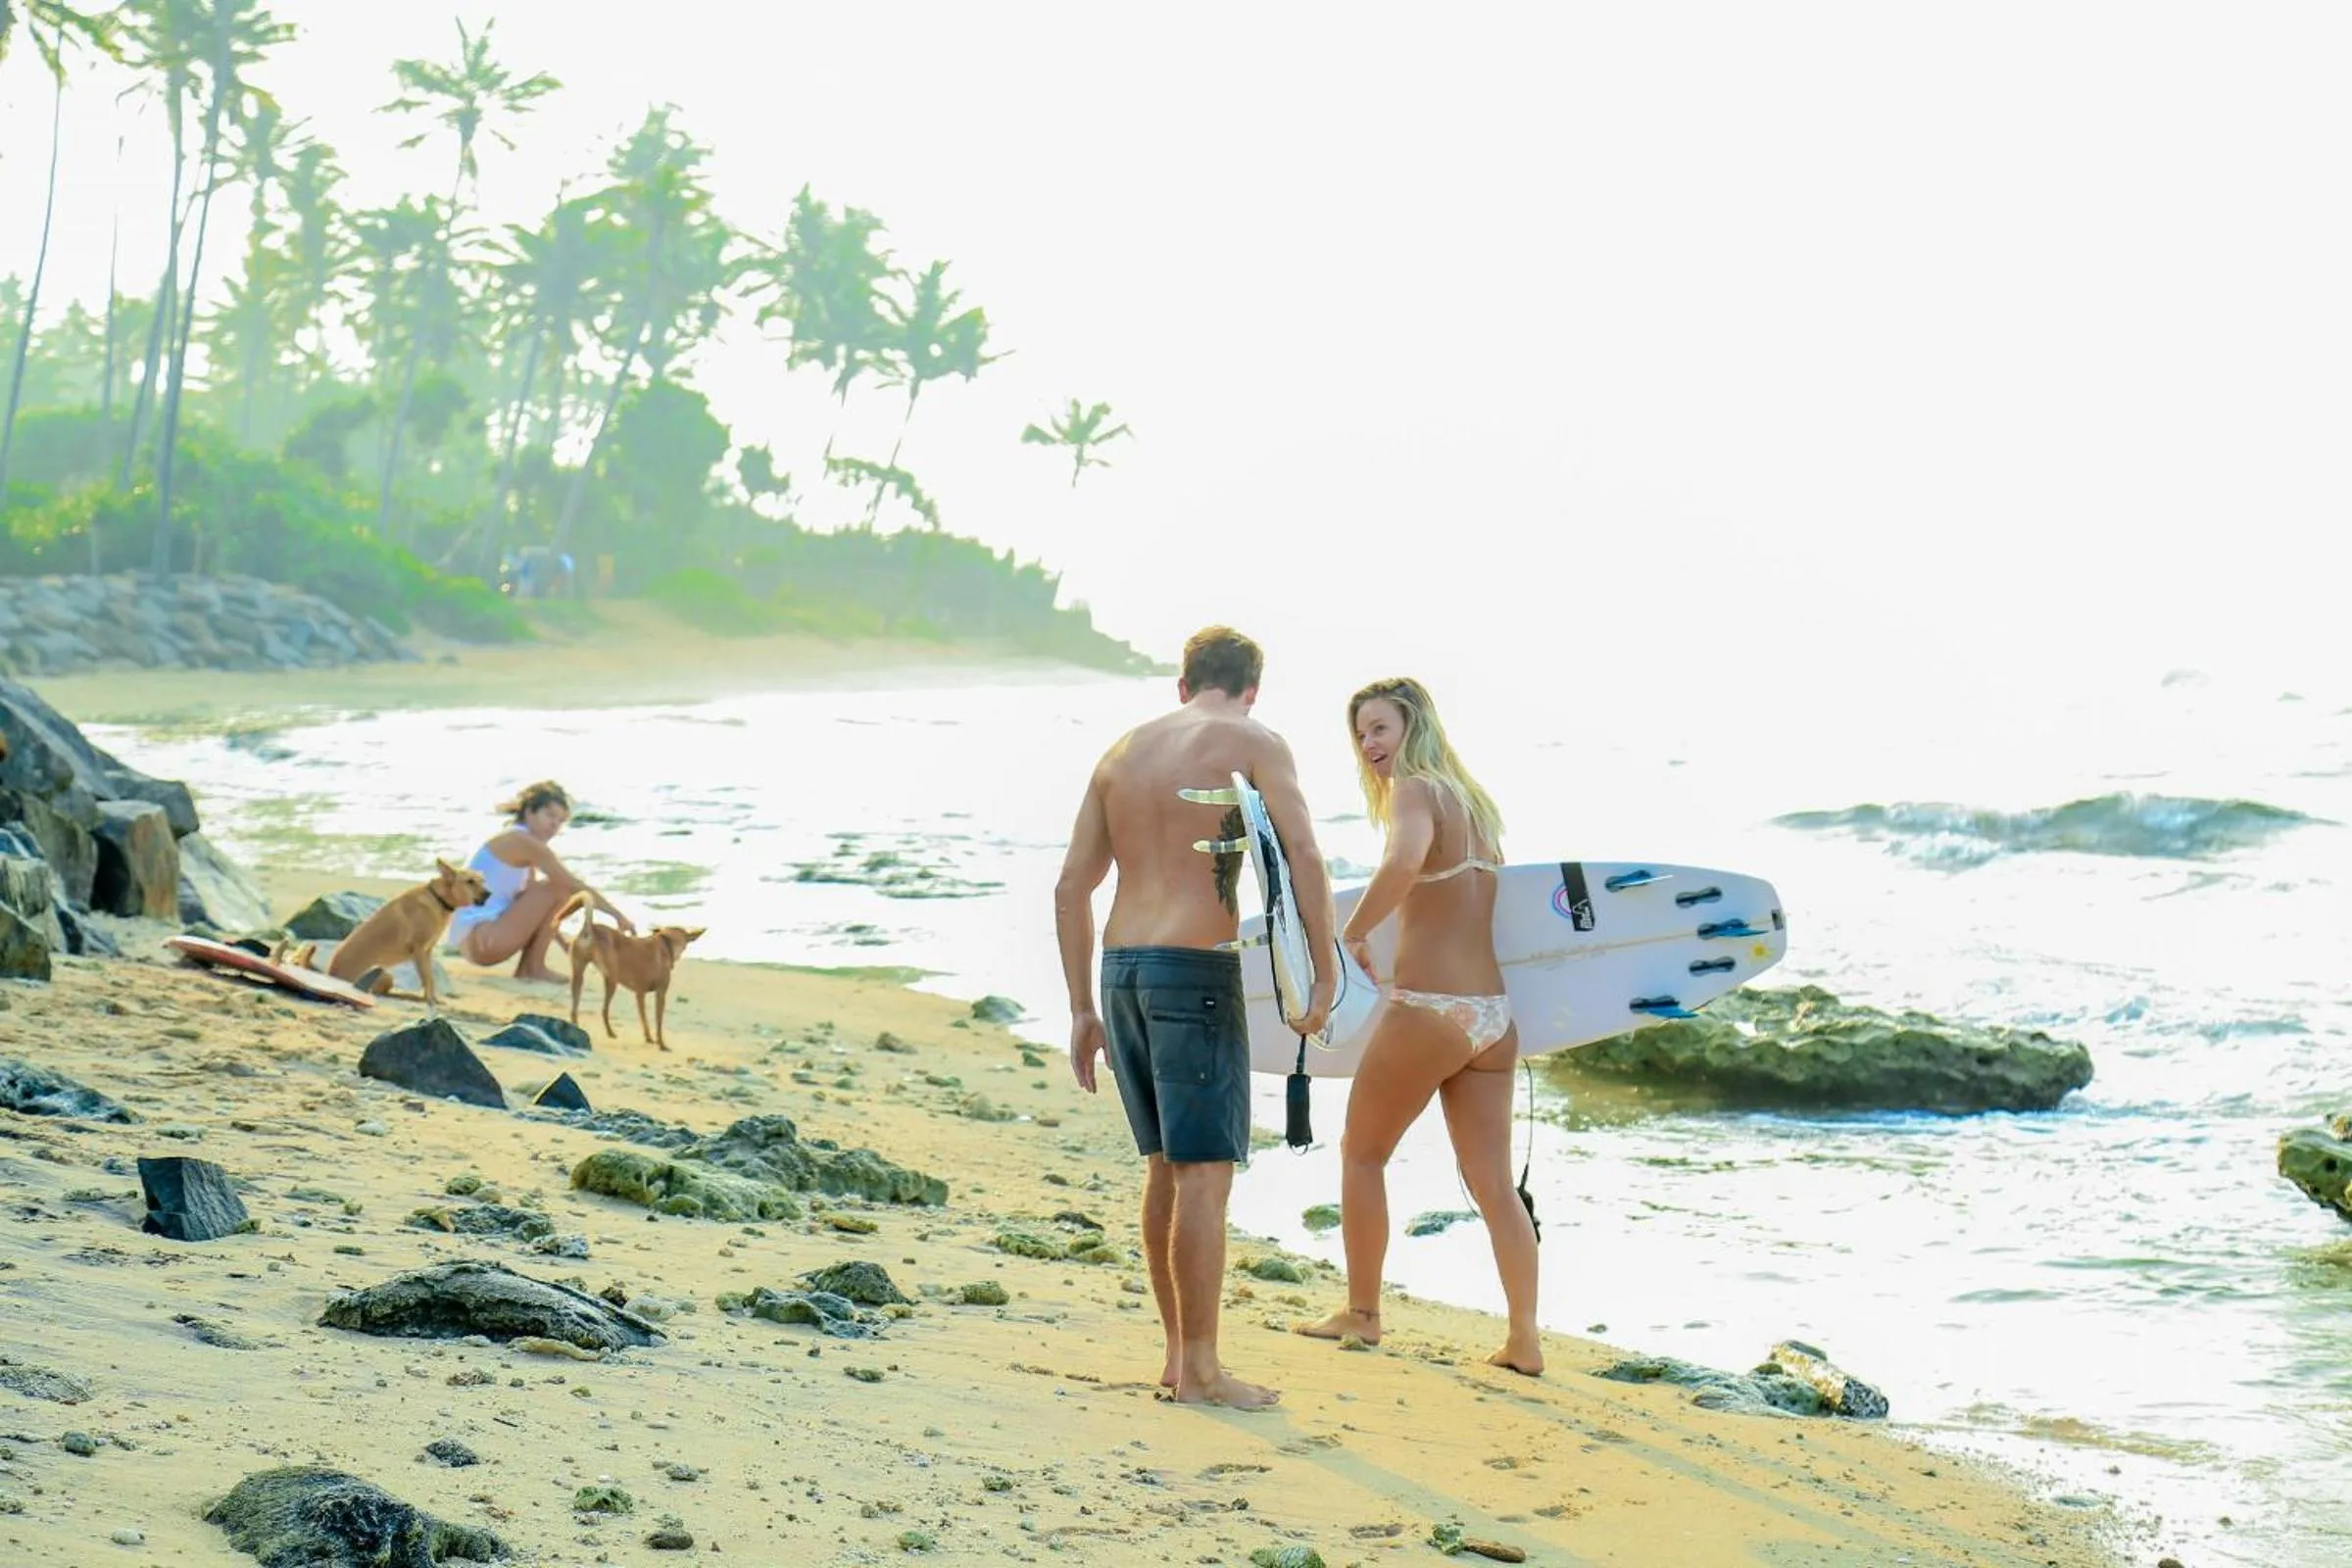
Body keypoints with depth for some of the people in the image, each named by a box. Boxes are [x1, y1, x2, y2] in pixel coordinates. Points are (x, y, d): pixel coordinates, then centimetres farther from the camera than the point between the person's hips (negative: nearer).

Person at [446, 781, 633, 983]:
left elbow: (533, 897, 26)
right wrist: (618, 915, -5)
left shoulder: (520, 846, 18)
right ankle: (535, 967, -4)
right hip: (479, 938, -10)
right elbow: (577, 886, -12)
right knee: (559, 889, -11)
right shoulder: (523, 841, -11)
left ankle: (525, 968, 11)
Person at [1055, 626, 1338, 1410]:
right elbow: (1302, 854, -16)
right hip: (1196, 968, -7)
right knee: (1205, 1174, -3)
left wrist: (1083, 1009, 18)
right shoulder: (1252, 743, -1)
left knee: (1165, 1167, 16)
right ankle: (1200, 1368, -1)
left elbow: (1072, 887, 15)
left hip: (1122, 968, 7)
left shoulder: (1124, 750, 17)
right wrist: (1325, 975, -13)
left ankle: (1178, 1350, 22)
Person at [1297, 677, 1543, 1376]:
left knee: (1362, 1152, 12)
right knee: (1493, 1182, 5)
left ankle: (1361, 1312, 18)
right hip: (1492, 1012, 7)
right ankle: (1525, 1340, 0)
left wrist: (1353, 933, -19)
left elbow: (1403, 863, -31)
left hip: (1426, 1008, -7)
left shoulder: (1416, 791, -9)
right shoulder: (1473, 801, 17)